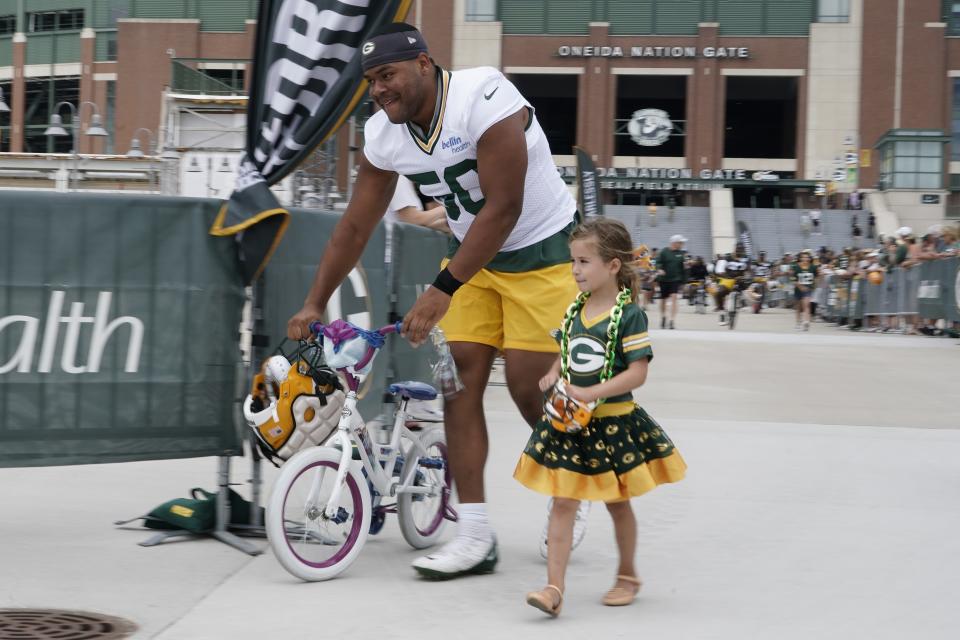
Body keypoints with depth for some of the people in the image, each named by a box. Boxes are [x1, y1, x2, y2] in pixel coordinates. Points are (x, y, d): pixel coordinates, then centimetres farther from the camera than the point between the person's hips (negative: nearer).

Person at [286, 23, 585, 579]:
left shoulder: (484, 98, -28)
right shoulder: (384, 135, -7)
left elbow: (504, 208, -31)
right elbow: (356, 225, 3)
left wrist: (444, 290, -33)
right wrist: (315, 304, 3)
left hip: (540, 251, -6)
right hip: (471, 254, 6)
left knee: (530, 387, -7)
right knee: (461, 374, -5)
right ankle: (475, 535, -2)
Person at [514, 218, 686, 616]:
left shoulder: (628, 315, -13)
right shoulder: (574, 310, 6)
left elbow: (638, 373, -18)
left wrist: (590, 393, -25)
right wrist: (554, 375, -2)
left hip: (613, 422, -5)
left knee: (617, 502, 12)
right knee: (562, 501, -3)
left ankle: (627, 575, 32)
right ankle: (555, 587, -5)